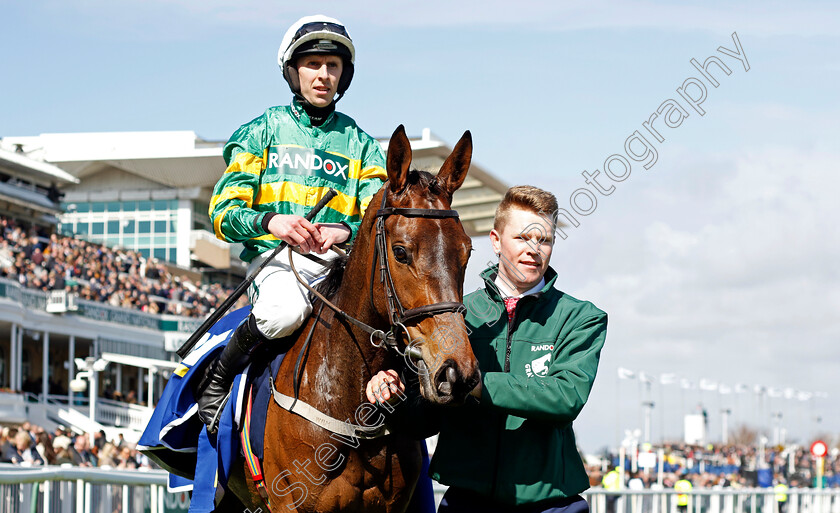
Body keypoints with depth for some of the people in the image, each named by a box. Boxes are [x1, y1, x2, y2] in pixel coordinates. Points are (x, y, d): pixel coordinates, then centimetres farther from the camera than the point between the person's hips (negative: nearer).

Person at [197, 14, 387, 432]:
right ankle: (216, 380, -12)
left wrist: (346, 231, -18)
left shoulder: (359, 143, 19)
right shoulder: (264, 131, 12)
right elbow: (224, 213, 3)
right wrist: (270, 221, -20)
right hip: (276, 260, -2)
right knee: (284, 311, -39)